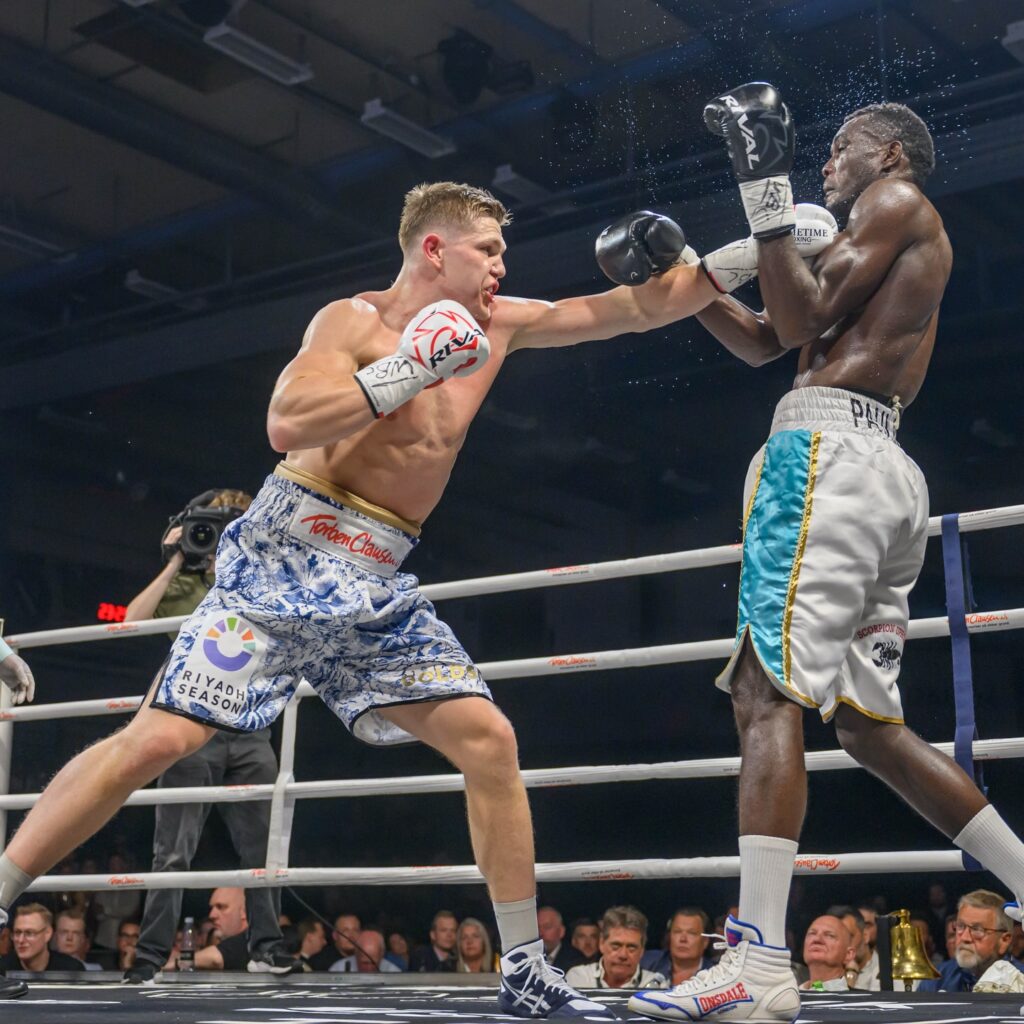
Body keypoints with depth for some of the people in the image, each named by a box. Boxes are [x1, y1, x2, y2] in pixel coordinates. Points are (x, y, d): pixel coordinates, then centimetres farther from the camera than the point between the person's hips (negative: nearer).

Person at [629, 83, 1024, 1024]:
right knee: (870, 725, 12)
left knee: (767, 691, -18)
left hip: (827, 450, -10)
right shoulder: (901, 248, 32)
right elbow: (766, 342, 31)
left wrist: (764, 186, -5)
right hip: (884, 471, 10)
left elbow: (805, 319, -7)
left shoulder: (898, 198, 6)